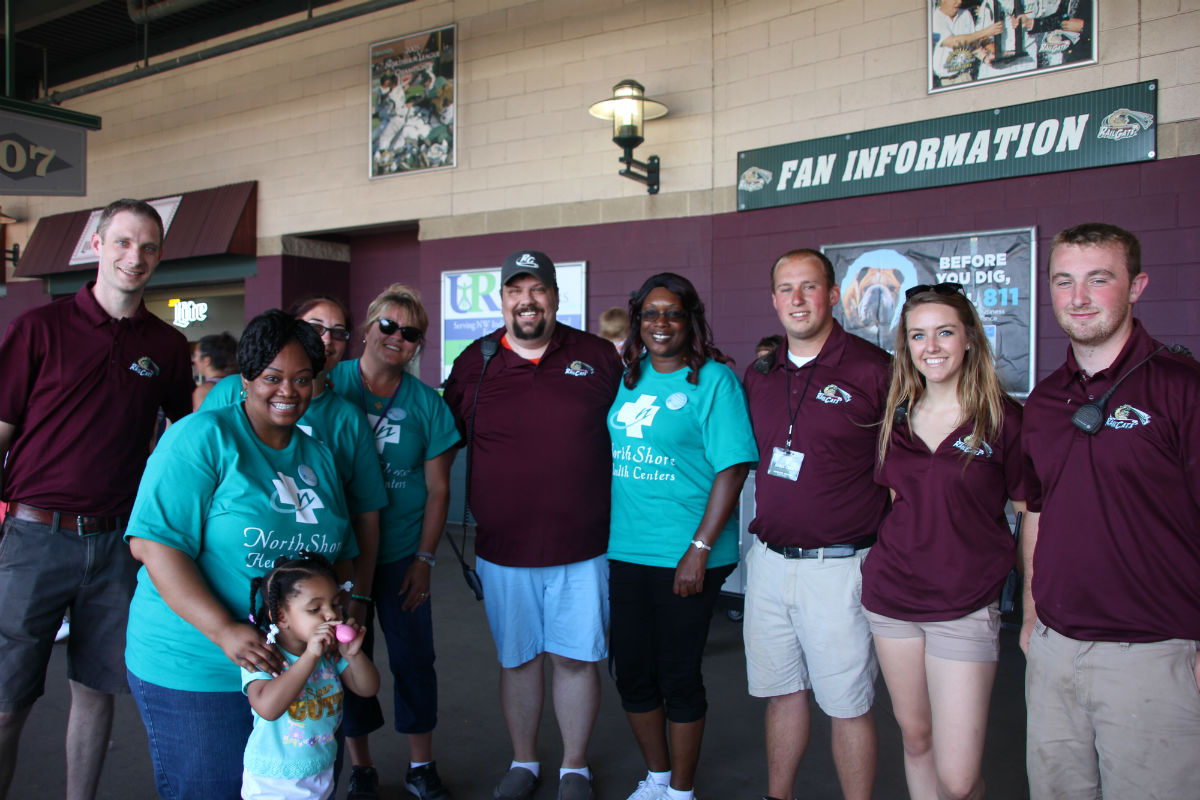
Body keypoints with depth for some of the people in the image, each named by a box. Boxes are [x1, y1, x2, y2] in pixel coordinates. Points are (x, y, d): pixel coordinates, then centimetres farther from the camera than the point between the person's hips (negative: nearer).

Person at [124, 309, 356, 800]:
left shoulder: (318, 457, 9)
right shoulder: (203, 437, -10)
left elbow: (340, 552, 15)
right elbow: (153, 542, -18)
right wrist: (223, 630, -26)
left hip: (295, 664, 6)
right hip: (193, 671, -6)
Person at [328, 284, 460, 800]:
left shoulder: (426, 403, -1)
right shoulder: (330, 385, -4)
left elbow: (438, 488, 3)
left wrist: (425, 559, -2)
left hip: (402, 554, 1)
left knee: (414, 659, 7)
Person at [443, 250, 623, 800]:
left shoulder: (599, 357, 0)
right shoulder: (473, 364, 2)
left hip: (582, 547, -1)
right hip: (502, 548, 1)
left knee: (575, 658, 8)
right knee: (517, 659, 15)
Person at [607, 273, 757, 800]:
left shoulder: (714, 380, -8)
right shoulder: (628, 378, 9)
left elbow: (732, 469, -13)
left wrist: (700, 549, -17)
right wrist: (601, 534, 10)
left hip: (684, 557, -5)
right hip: (625, 552, 6)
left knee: (678, 677, 7)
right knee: (631, 672, 14)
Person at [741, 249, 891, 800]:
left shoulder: (873, 370, -10)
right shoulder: (759, 375, 8)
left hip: (840, 566, -5)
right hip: (768, 561, 5)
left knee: (848, 706, 7)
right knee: (782, 692, 18)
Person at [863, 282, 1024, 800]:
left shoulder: (1003, 419, -7)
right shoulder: (897, 417, 6)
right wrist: (886, 566, 11)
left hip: (966, 606, -4)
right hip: (892, 595, 4)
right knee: (915, 737, 16)